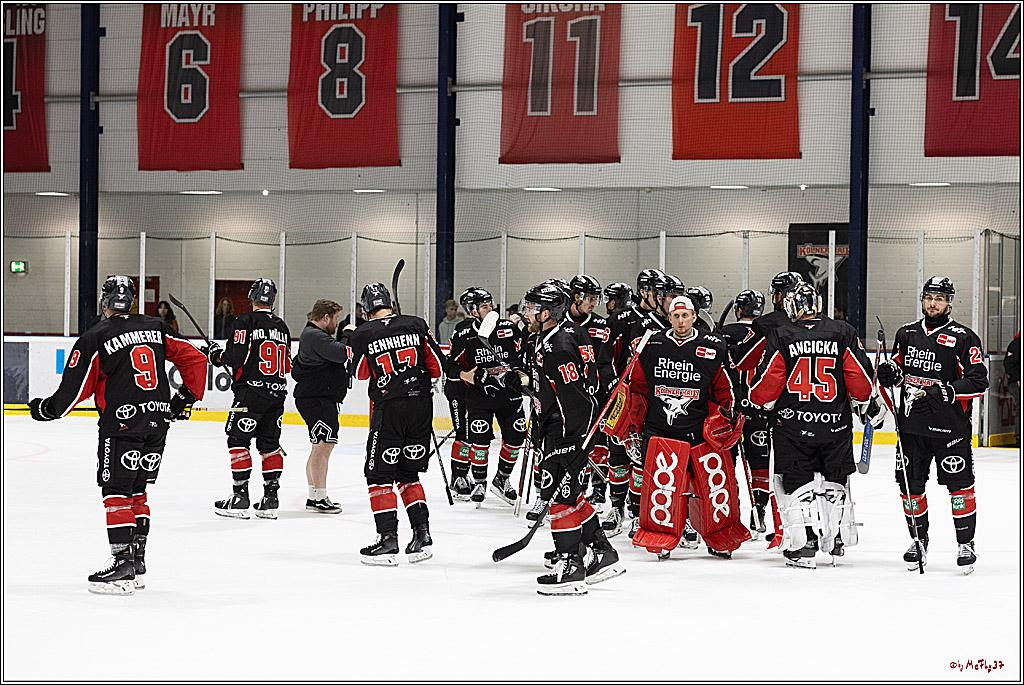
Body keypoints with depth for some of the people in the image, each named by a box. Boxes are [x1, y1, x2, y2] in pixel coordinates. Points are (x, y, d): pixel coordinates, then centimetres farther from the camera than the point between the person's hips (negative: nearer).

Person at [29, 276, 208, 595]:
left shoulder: (94, 338, -5)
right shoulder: (156, 328, 10)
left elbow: (75, 388, -4)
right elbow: (195, 359, 9)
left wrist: (48, 409, 11)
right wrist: (185, 397, 19)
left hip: (122, 424, -6)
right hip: (158, 420, 6)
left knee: (117, 493, -1)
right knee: (137, 491, 15)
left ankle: (122, 565, -7)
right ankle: (137, 563, 17)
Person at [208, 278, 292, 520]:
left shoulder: (246, 321, -7)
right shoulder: (281, 326, 13)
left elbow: (235, 357, -14)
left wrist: (218, 356, 5)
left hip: (251, 391, -6)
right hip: (277, 392, 6)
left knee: (238, 440, 0)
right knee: (269, 443, 10)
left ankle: (240, 497, -4)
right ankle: (270, 499, 9)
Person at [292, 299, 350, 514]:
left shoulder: (313, 334, 19)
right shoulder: (315, 336, -16)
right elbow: (341, 353, -28)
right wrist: (349, 336, -9)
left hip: (323, 398, 12)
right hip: (315, 399, -12)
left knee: (321, 447, 15)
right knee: (324, 445, -13)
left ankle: (314, 497, 21)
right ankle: (319, 498, -13)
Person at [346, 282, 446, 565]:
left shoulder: (362, 335, -5)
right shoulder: (416, 325, 1)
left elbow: (361, 373, 10)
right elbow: (437, 364, 4)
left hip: (388, 408, -4)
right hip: (421, 405, 4)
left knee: (379, 474, 5)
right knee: (408, 473, 16)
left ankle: (388, 539, -3)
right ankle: (422, 534, 9)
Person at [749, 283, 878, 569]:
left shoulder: (780, 336, -6)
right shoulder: (844, 333, -1)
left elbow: (768, 382, -7)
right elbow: (860, 376, -1)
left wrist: (756, 402, 13)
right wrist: (868, 402, 16)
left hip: (793, 425, -2)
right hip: (836, 424, 2)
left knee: (796, 483, 5)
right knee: (834, 481, 19)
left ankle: (803, 544, -3)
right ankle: (837, 537, 26)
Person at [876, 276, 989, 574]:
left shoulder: (964, 337, -4)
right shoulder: (906, 334, 12)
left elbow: (978, 381, -8)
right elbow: (898, 366, 23)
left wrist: (944, 392, -20)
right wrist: (890, 373, -1)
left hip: (950, 426, -4)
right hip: (912, 425, 4)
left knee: (959, 484, -4)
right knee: (911, 485, 6)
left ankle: (966, 543, 7)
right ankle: (919, 541, 21)